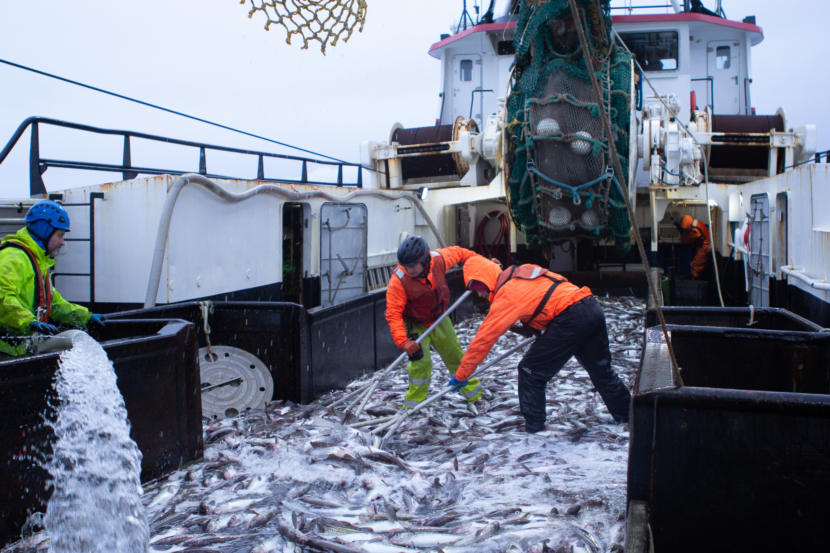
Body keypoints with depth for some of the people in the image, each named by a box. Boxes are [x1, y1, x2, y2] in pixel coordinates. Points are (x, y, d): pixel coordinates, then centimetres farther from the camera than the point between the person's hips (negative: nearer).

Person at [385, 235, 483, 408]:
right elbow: (393, 314, -29)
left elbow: (458, 253, -2)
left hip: (439, 319, 4)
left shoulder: (438, 259, -24)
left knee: (455, 355, 16)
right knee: (421, 362, -20)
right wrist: (404, 342, -38)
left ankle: (474, 393, 37)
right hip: (415, 326, -4)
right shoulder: (398, 281, -33)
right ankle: (413, 406, 0)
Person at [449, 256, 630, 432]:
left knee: (530, 371, 4)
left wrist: (461, 375, 1)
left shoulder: (506, 294, -6)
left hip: (571, 317, -9)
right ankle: (625, 414, 41)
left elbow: (483, 338, -6)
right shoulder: (524, 271, 17)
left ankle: (533, 426, 9)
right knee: (601, 369, 26)